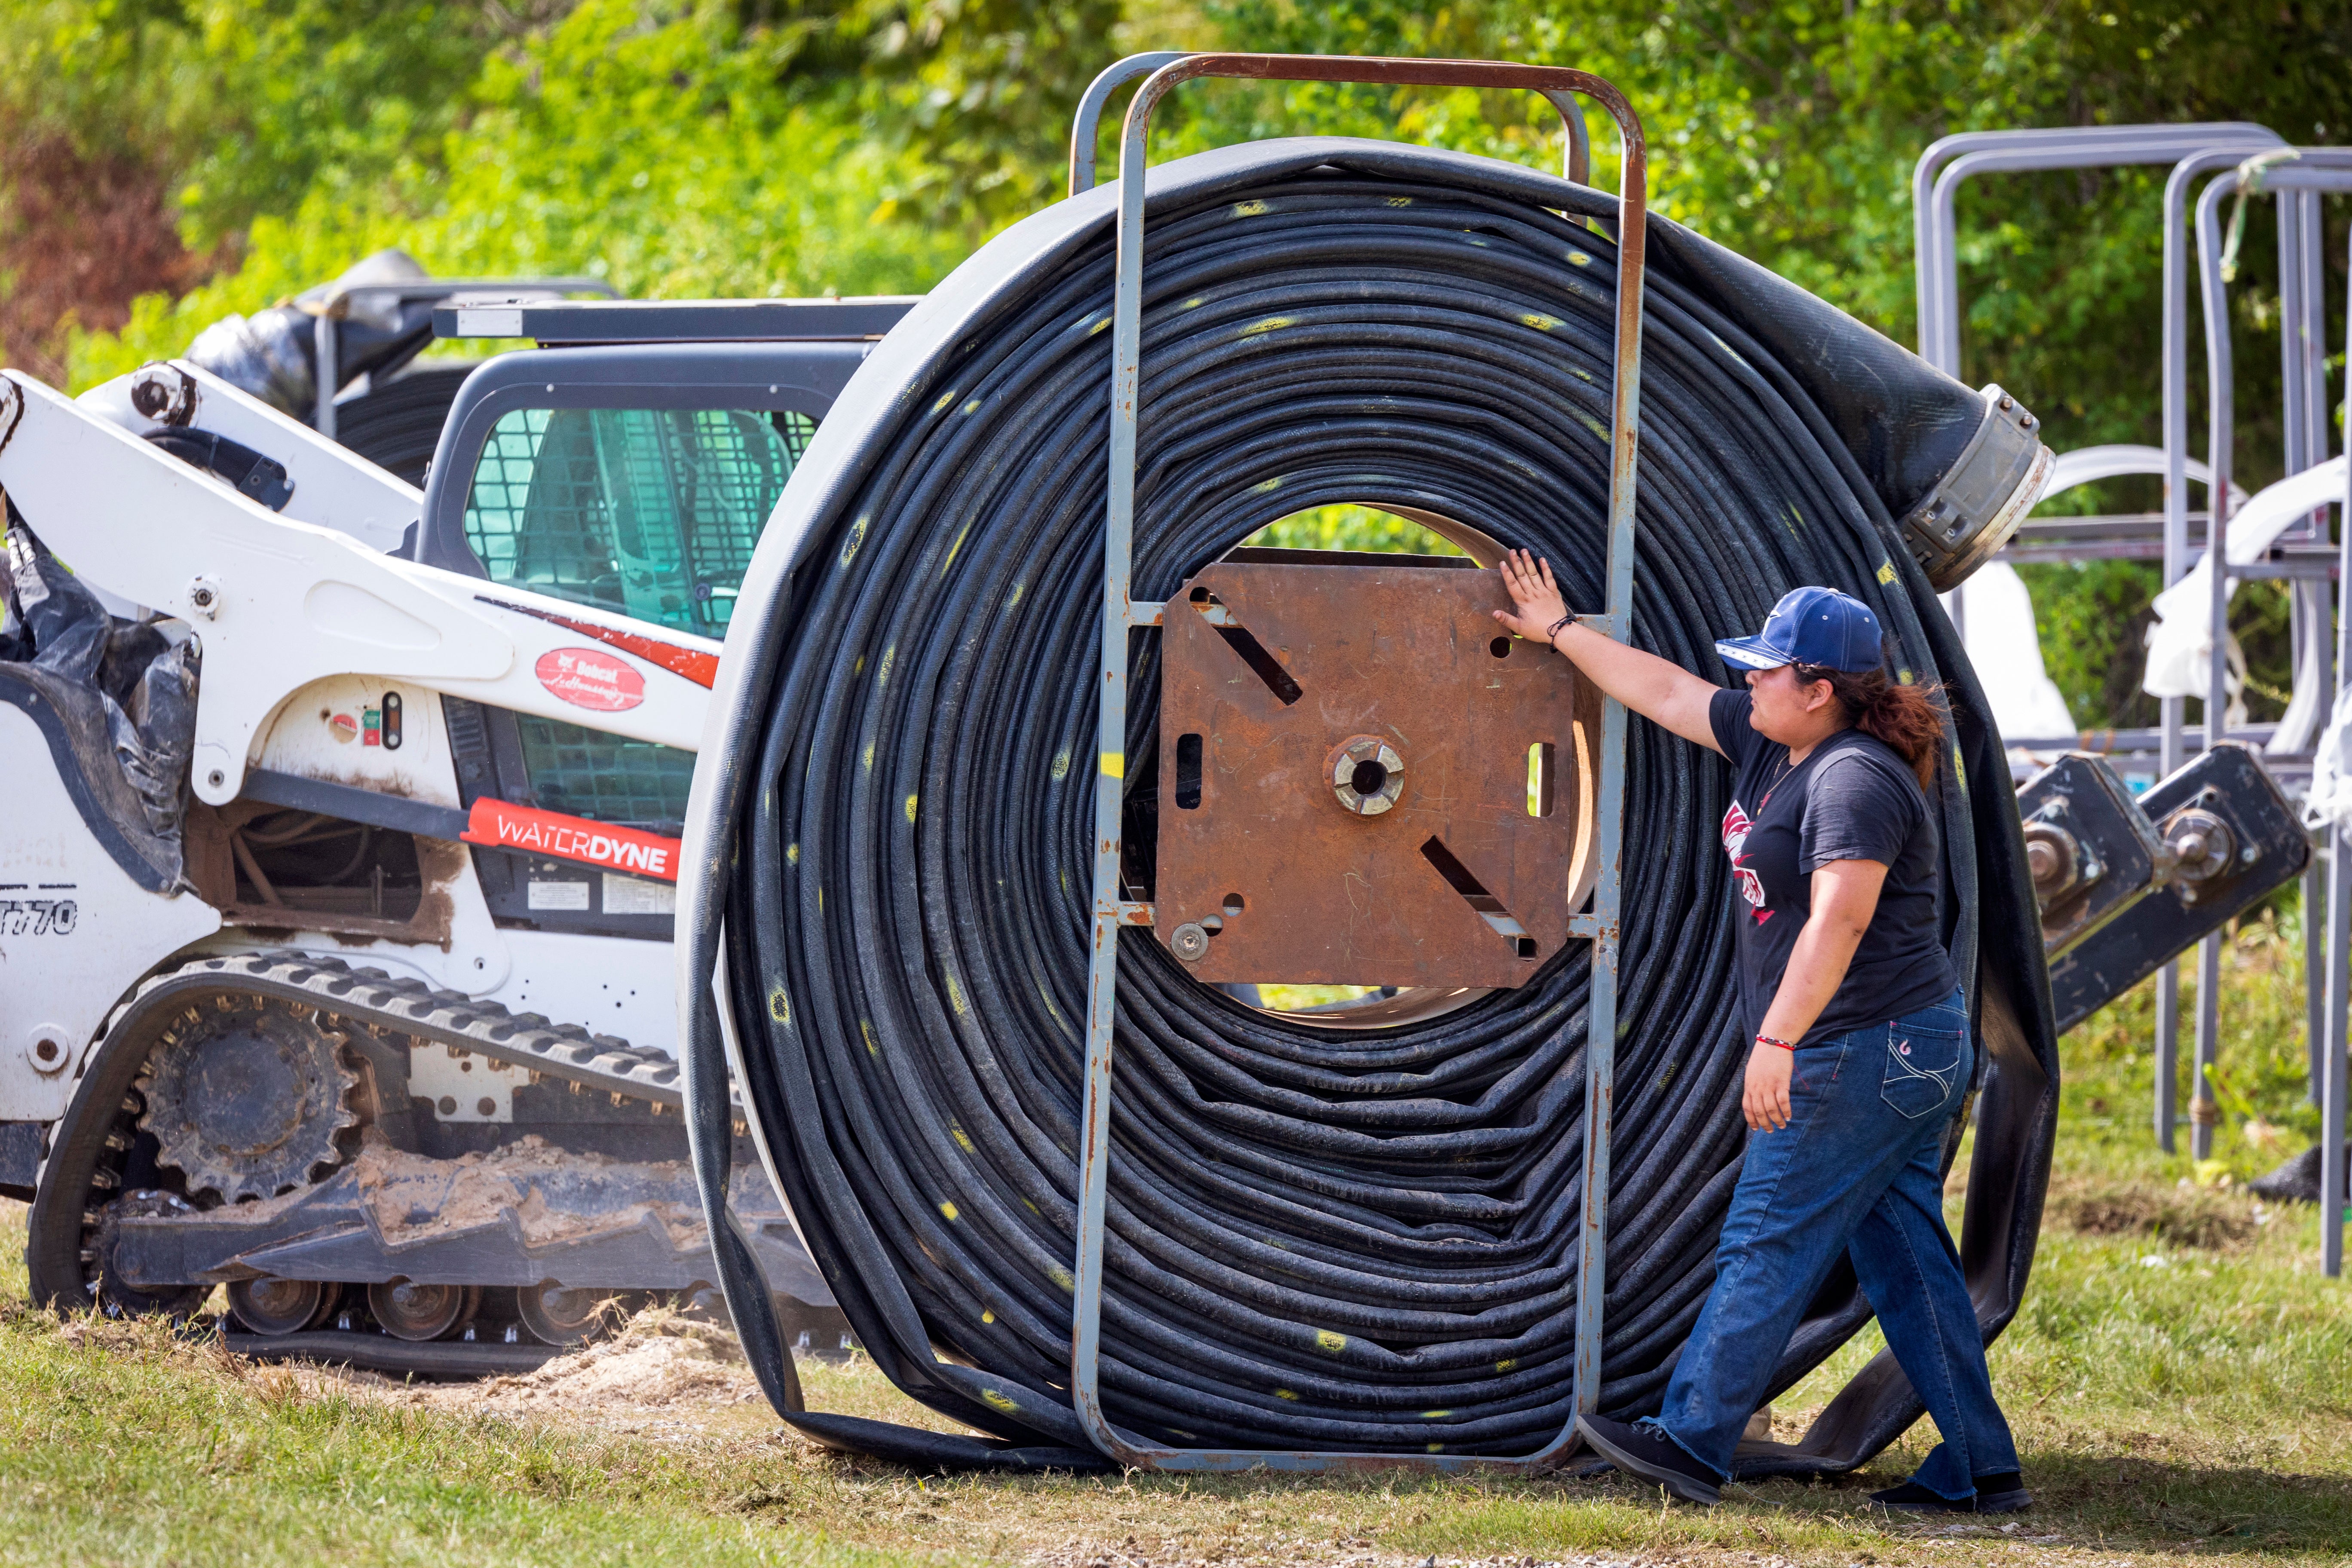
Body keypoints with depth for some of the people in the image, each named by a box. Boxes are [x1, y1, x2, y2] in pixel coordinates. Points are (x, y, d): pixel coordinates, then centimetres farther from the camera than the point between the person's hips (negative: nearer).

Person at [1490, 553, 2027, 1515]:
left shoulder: (1855, 780, -19)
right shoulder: (1772, 745, 11)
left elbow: (1837, 922, -29)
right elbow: (1664, 690, 24)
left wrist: (1775, 1042, -34)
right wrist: (1560, 633, 30)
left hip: (1865, 1055, -10)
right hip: (1902, 1059, 10)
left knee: (1769, 1247, -4)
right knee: (1906, 1261, 8)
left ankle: (1692, 1443, 0)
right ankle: (1979, 1470, 8)